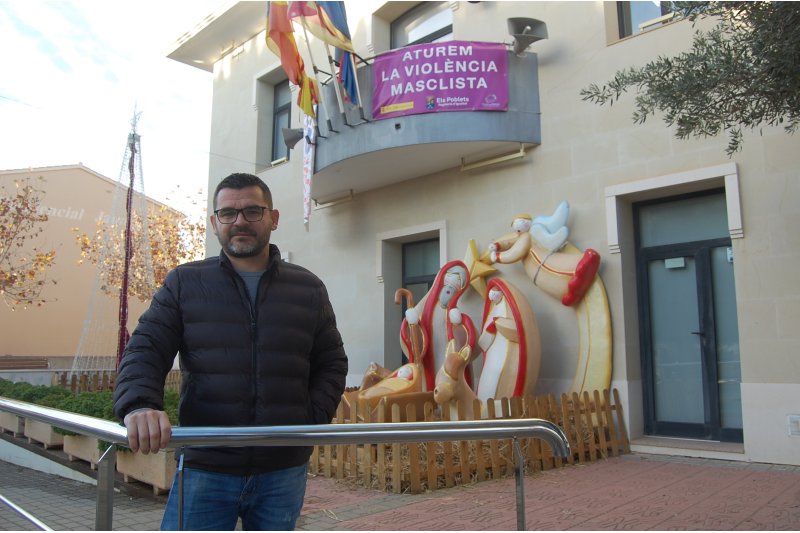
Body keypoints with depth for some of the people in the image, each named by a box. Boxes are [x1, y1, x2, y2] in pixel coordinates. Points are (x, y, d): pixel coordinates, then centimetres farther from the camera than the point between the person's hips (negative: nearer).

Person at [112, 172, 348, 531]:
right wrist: (139, 406, -21)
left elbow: (332, 363, 13)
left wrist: (312, 419, -2)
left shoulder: (308, 289, 9)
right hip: (204, 470, -1)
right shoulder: (184, 283, 6)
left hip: (284, 471, 2)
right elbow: (145, 350, 0)